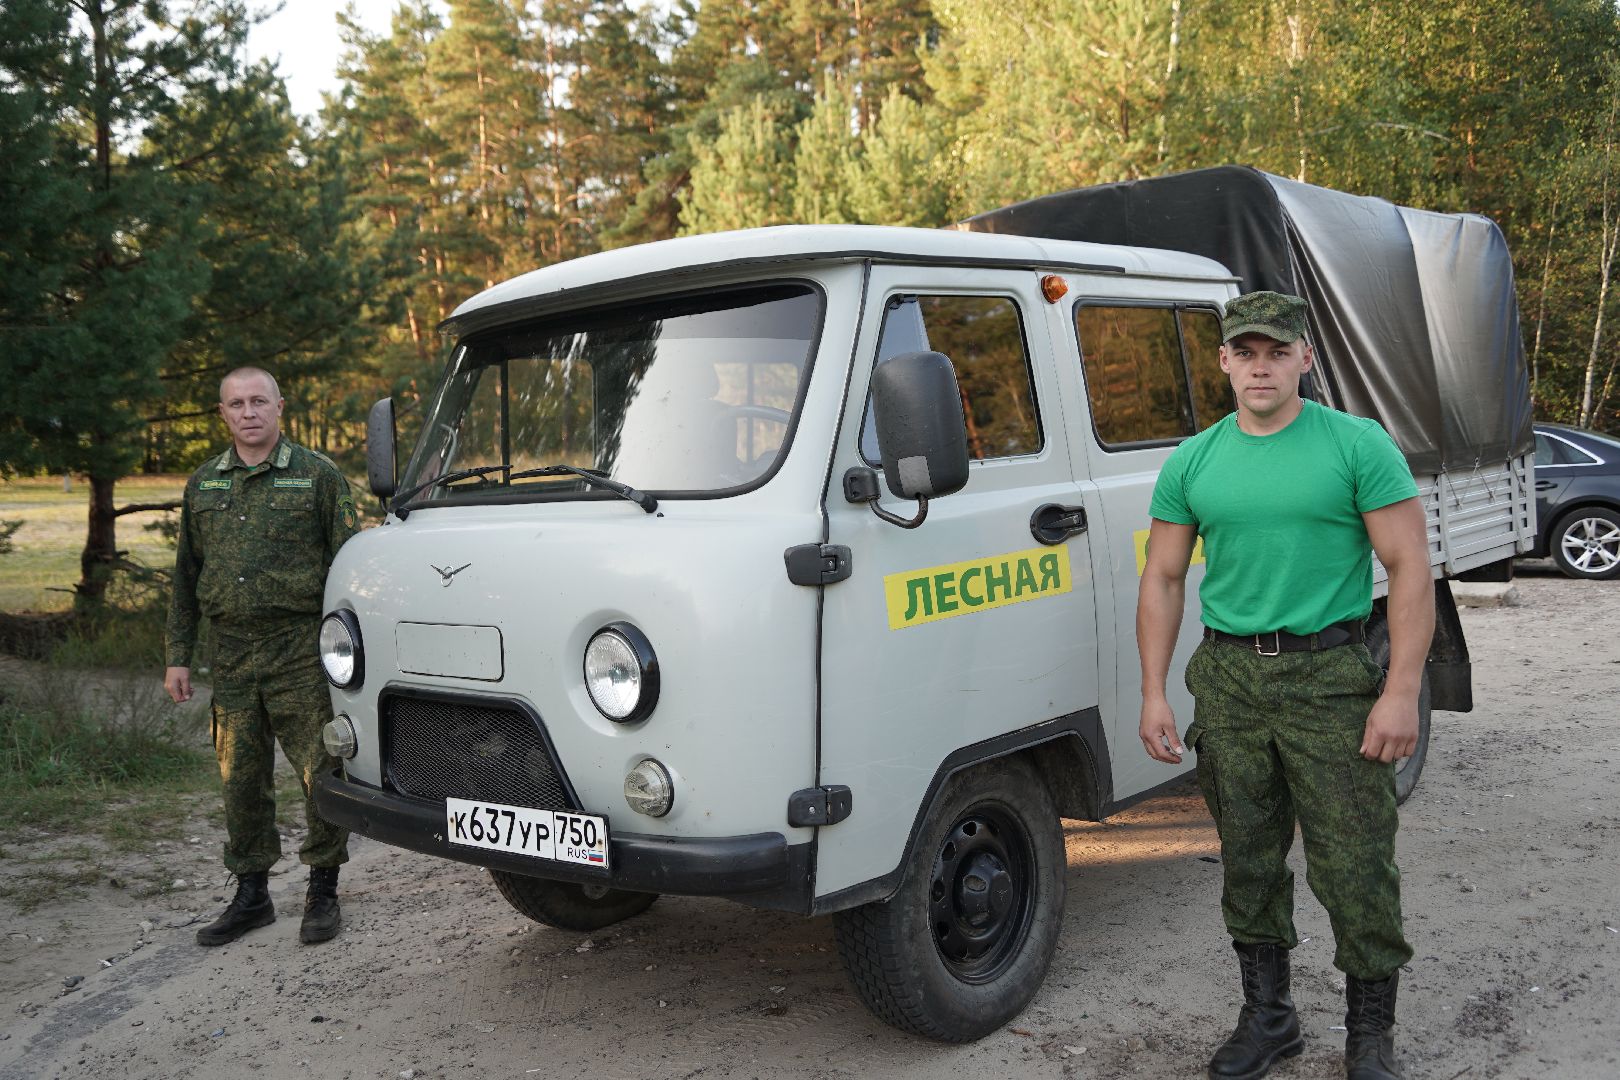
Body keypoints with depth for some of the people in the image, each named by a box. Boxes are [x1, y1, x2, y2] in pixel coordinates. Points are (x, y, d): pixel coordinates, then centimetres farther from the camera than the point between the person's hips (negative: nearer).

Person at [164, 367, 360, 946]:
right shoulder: (202, 484, 14)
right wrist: (178, 655, 12)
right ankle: (251, 895, 23)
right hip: (232, 654, 4)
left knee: (321, 772, -2)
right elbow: (186, 577, 18)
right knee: (241, 778, 10)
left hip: (303, 652, -4)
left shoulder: (317, 476, 0)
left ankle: (323, 892, 12)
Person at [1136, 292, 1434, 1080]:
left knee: (1355, 866, 0)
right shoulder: (1192, 462, 7)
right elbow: (1163, 580, 11)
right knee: (1249, 860, 13)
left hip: (1331, 677, -3)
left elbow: (1410, 570, -5)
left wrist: (1401, 694, -13)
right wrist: (1154, 694, 5)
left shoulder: (1359, 446, -3)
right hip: (1229, 681, 4)